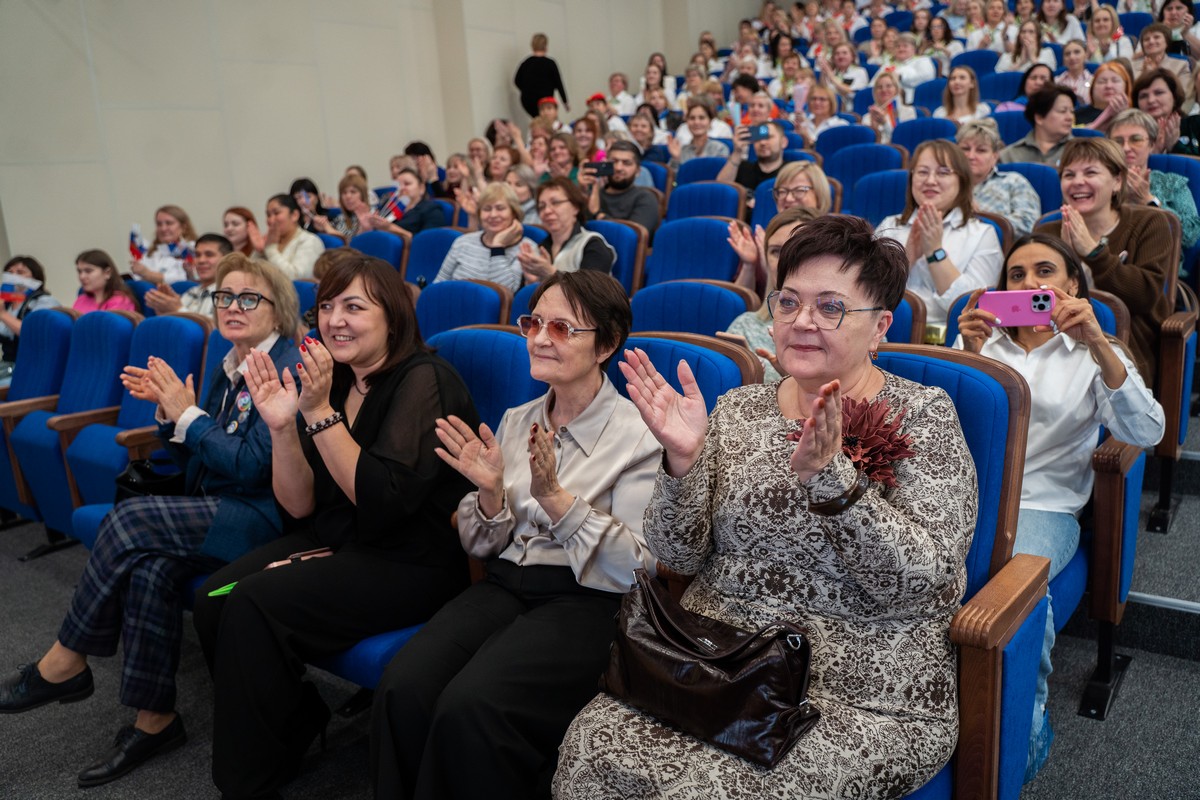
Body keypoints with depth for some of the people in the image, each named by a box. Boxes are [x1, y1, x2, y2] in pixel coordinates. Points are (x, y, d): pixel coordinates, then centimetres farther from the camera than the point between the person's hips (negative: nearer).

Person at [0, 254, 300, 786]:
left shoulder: (287, 368, -12)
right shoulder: (228, 370, 15)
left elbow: (251, 466, -18)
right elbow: (196, 462, 17)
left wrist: (187, 413, -12)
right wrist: (170, 410, 1)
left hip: (263, 520, -7)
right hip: (219, 514, 7)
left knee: (129, 519, -21)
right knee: (150, 570, -21)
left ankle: (66, 663, -2)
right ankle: (155, 719, -8)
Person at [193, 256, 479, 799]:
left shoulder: (423, 379, -14)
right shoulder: (332, 382, 8)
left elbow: (383, 500, -23)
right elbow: (300, 507, 4)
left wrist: (320, 412, -23)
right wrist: (281, 427, -10)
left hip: (414, 563, -7)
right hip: (336, 542, 7)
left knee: (253, 606, -22)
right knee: (213, 599, -12)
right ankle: (297, 721, 12)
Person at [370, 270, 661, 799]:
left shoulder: (637, 434, -6)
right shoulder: (516, 421, 11)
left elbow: (638, 568, -11)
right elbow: (482, 547, 13)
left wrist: (555, 497, -20)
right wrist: (491, 494, -9)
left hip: (586, 601, -5)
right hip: (505, 583, 5)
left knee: (469, 706, -29)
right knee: (402, 689, -22)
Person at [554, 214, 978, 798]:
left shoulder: (922, 415, -3)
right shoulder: (739, 408, 7)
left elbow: (923, 584, -15)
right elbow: (679, 557, 3)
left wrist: (830, 477, -30)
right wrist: (682, 461, -16)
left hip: (862, 699, -3)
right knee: (591, 746, -21)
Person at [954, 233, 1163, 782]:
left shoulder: (1096, 356, 14)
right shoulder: (980, 340, 19)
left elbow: (1147, 433, -5)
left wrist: (1098, 345, -17)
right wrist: (966, 354, -12)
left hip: (1042, 506, -1)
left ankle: (1027, 718, -10)